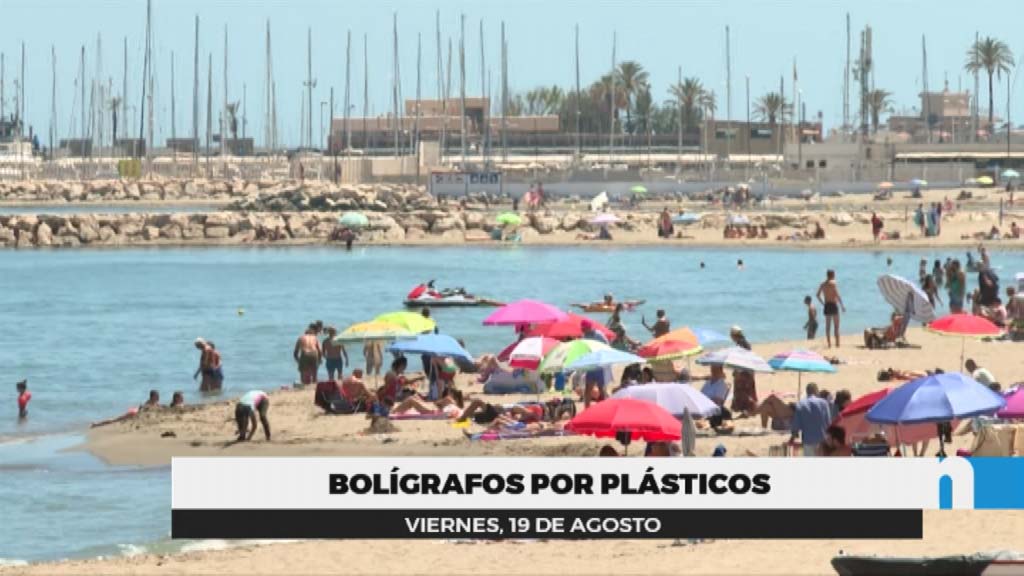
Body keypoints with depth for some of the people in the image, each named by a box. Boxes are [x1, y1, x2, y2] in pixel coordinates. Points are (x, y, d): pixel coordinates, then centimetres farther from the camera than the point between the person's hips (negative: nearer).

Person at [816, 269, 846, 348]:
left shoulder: (823, 284, 9)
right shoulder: (833, 283, -10)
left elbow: (818, 295, 16)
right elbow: (837, 295, -18)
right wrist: (842, 305, -13)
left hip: (826, 306, 6)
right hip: (833, 305, -6)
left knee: (827, 326, 9)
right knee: (836, 326, -2)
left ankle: (829, 344, 8)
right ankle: (837, 343, -7)